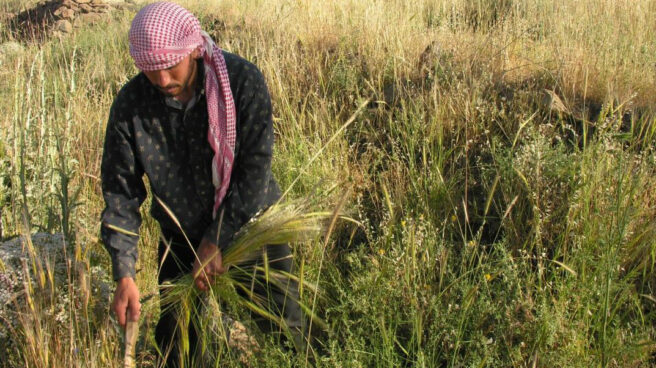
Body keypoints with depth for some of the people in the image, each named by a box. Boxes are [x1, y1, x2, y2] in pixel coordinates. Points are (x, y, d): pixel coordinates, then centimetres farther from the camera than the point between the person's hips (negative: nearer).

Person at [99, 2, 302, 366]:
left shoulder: (243, 80, -21)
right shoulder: (131, 103, -15)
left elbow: (255, 169, -19)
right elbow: (120, 191, -12)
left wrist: (216, 241, -19)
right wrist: (124, 275, -19)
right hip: (181, 239, 2)